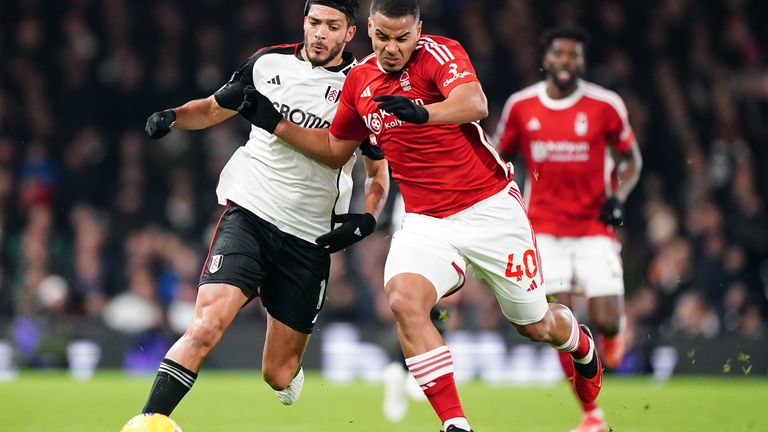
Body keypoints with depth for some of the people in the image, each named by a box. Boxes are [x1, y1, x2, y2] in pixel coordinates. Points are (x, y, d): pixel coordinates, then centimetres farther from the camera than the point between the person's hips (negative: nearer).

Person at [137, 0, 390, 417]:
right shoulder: (267, 63, 3)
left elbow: (379, 172, 9)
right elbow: (214, 108, 18)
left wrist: (366, 218, -9)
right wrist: (172, 116, -2)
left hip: (311, 238, 1)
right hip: (248, 214, -1)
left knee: (278, 377, 6)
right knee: (206, 327, -25)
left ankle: (291, 370, 44)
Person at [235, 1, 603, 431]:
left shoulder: (438, 53, -13)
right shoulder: (360, 80, 5)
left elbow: (475, 104, -34)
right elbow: (335, 150, 20)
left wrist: (423, 112, -52)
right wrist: (276, 124, 9)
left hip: (491, 208, -4)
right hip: (426, 220, 4)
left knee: (536, 326, 9)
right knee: (404, 299, -27)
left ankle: (582, 346, 48)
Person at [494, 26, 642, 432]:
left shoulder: (605, 105, -4)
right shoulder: (521, 105, 0)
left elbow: (630, 159, 7)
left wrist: (617, 196, -11)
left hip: (594, 227, -1)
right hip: (545, 227, 1)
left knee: (605, 322, -9)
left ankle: (614, 329, 32)